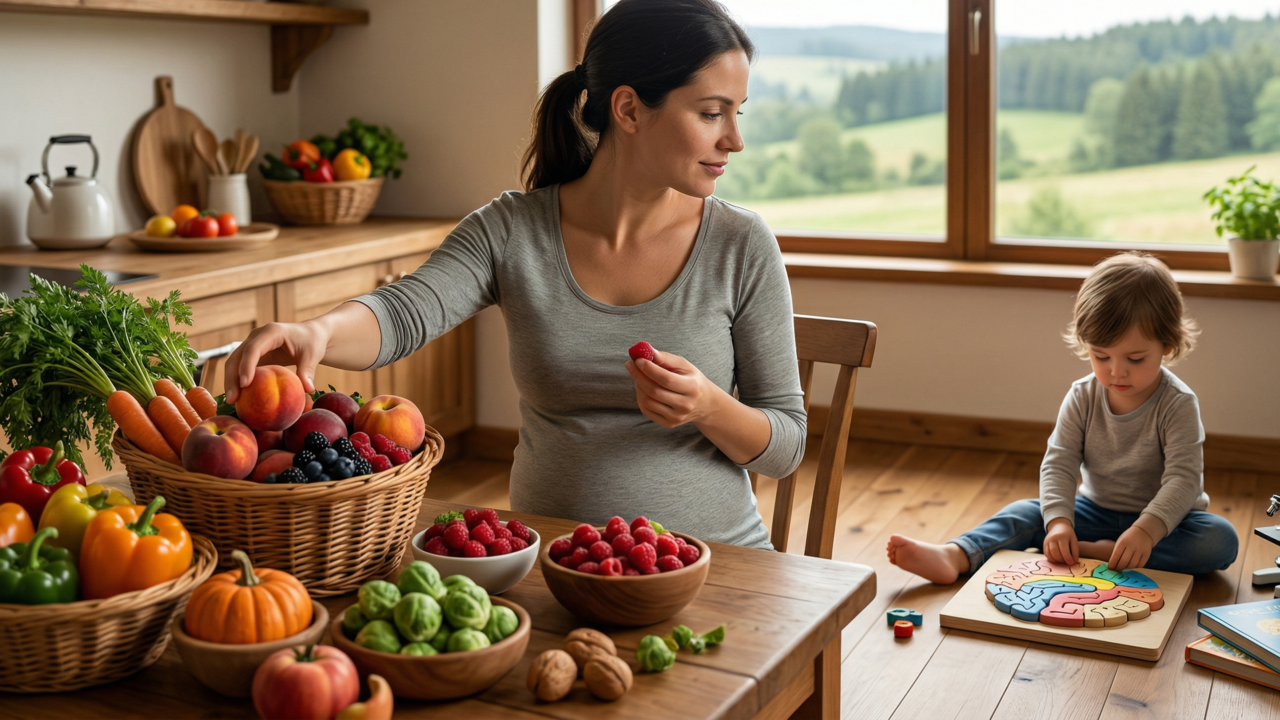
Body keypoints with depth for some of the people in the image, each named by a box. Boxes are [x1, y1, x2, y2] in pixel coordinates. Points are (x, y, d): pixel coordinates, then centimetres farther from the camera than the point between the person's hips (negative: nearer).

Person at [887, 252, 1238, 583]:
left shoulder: (1178, 404, -17)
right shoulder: (1083, 398, -7)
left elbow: (1184, 479, -26)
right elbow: (1058, 464, -13)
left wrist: (1147, 530, -43)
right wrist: (1059, 520, -32)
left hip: (1162, 518, -2)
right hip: (1097, 512, 3)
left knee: (1221, 540, -31)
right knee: (1027, 513, -17)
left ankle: (1101, 551, -37)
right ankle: (955, 557, -38)